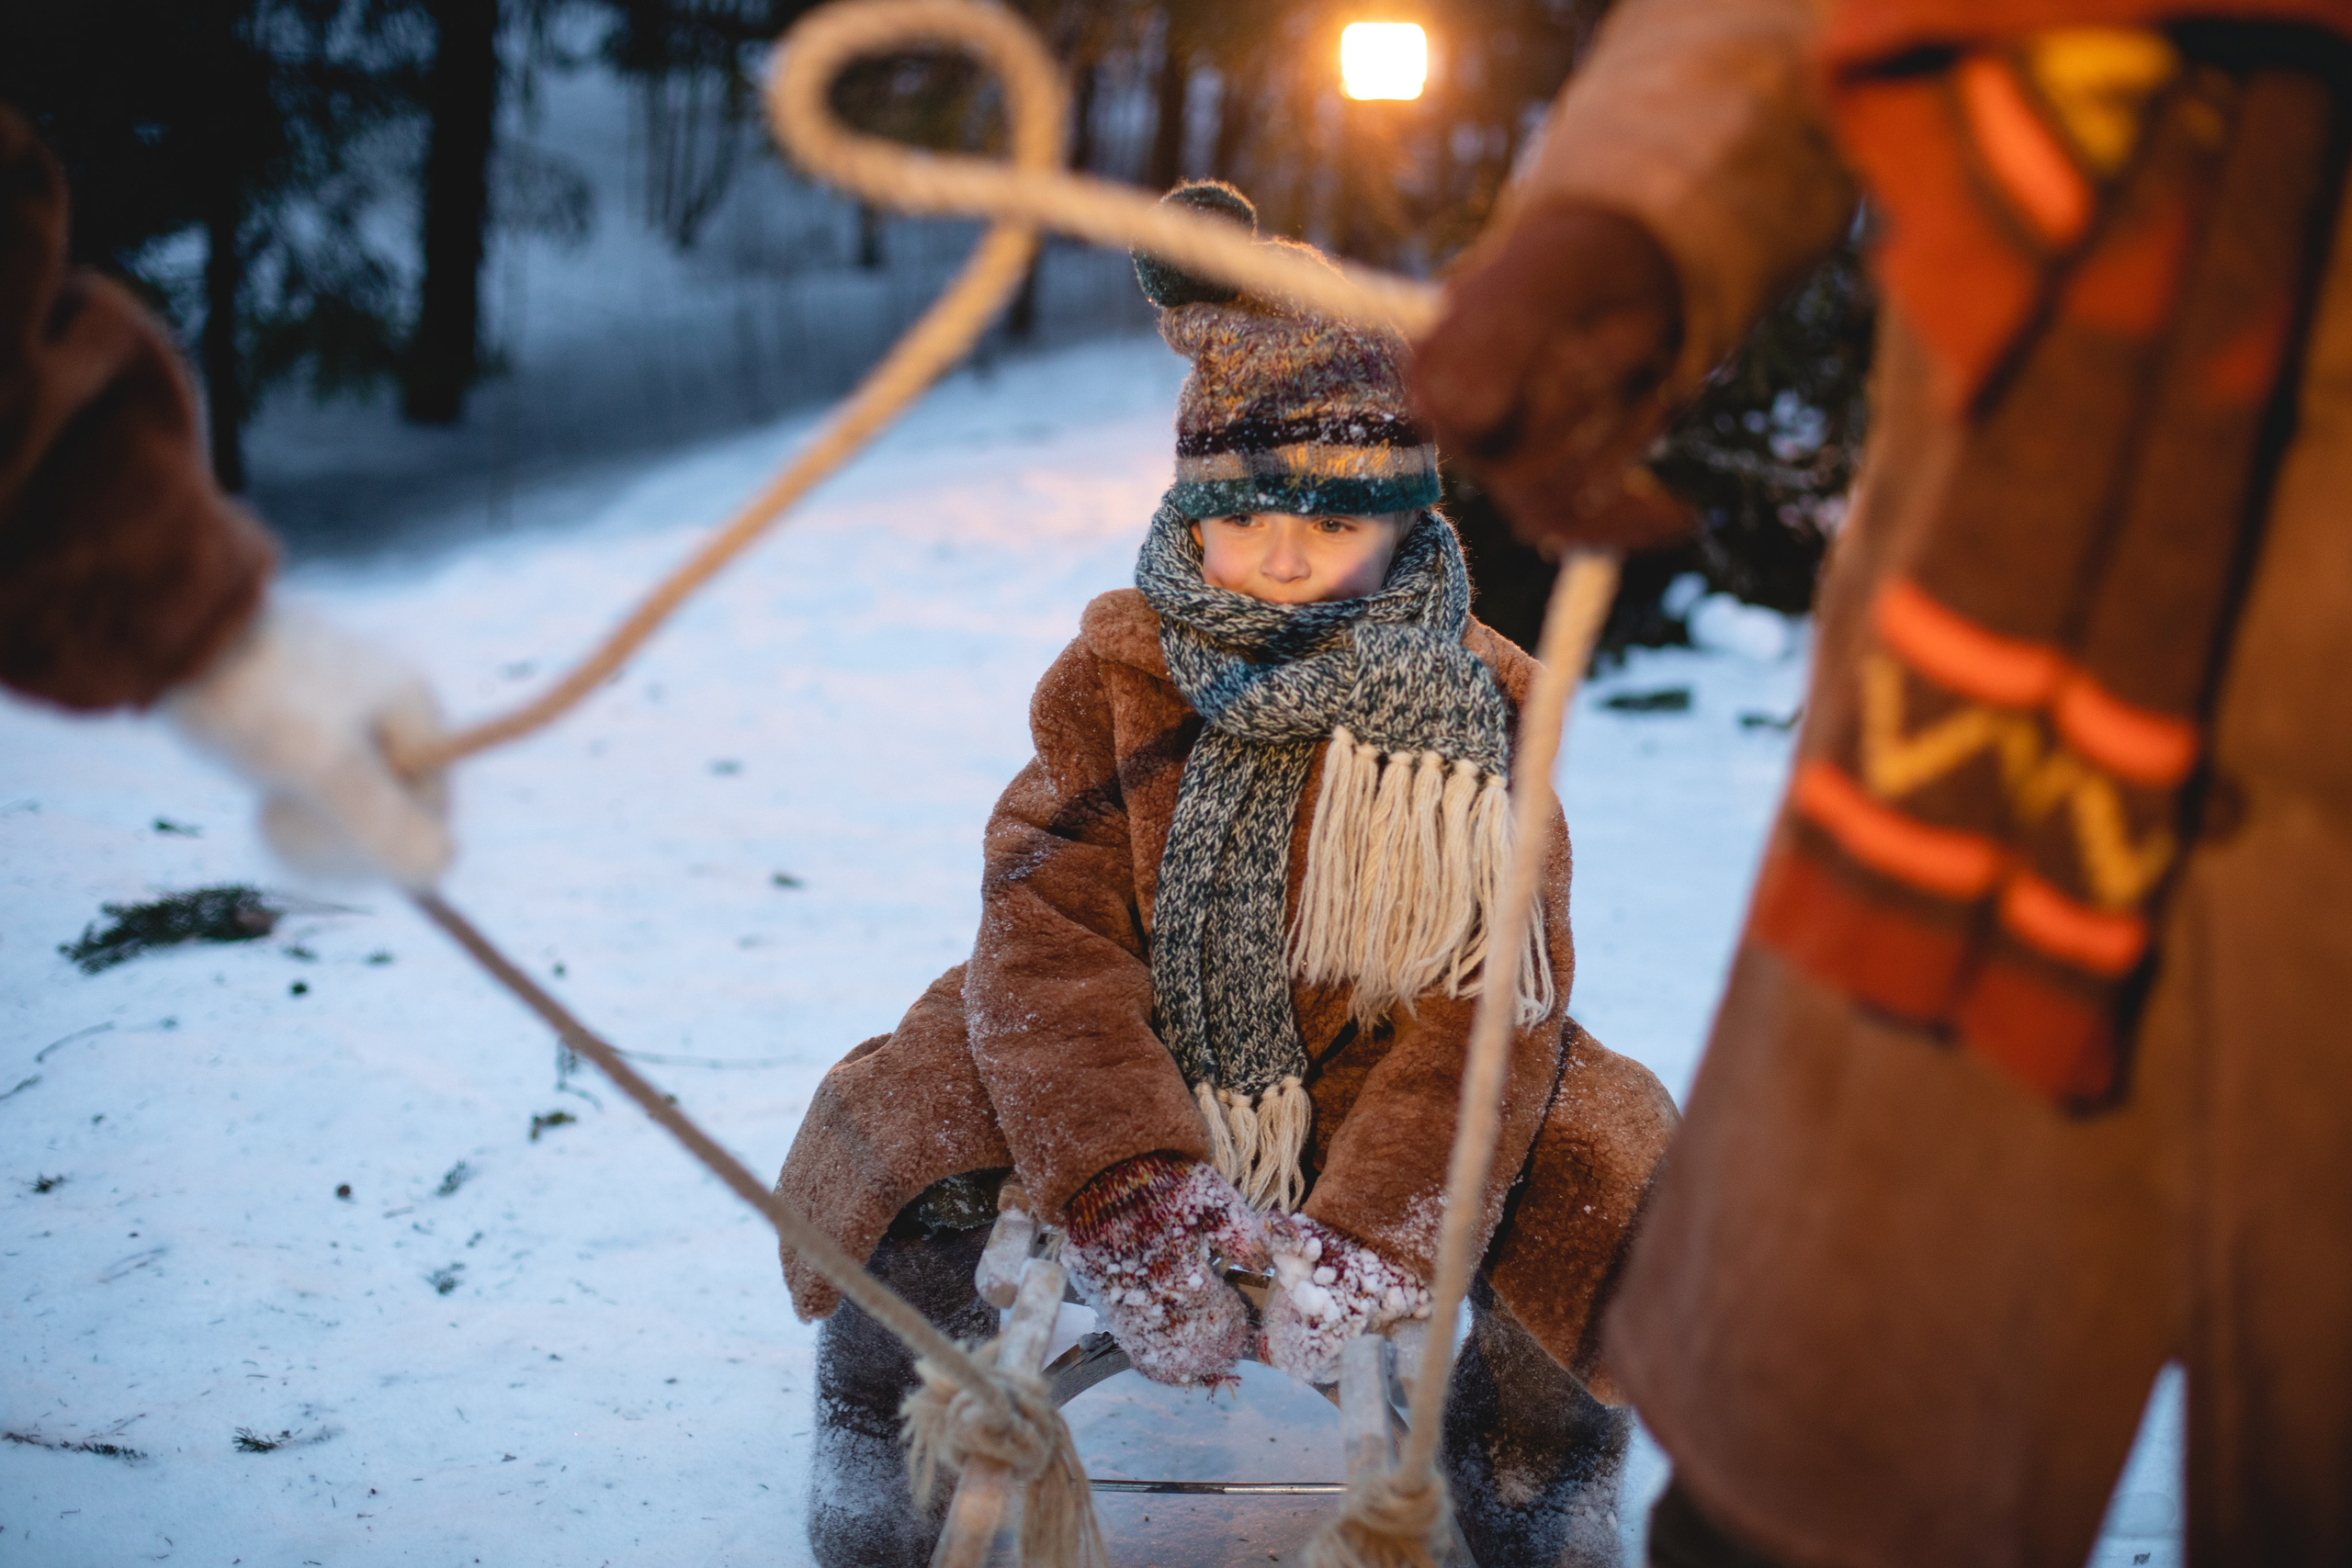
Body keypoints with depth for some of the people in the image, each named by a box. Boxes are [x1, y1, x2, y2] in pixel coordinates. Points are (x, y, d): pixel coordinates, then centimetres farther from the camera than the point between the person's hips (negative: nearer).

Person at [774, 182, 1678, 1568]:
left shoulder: (1471, 709, -10)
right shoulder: (1116, 676, -7)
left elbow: (1482, 997, -17)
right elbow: (1048, 936, -17)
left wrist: (1377, 1230, -33)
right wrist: (1128, 1190, -34)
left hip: (1373, 1080, 0)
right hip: (1143, 1074, 1)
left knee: (1610, 1165, -25)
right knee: (897, 1124, -21)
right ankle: (888, 1453, 6)